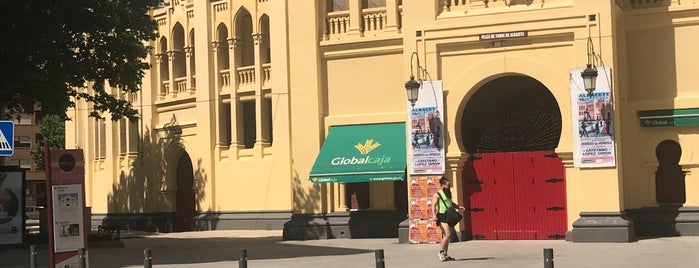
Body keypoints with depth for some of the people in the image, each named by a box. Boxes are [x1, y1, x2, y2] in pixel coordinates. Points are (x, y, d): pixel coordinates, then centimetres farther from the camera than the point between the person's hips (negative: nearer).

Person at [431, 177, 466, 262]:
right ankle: (441, 252, -9)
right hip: (442, 216, -8)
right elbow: (434, 205, -17)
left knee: (447, 236, 8)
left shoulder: (448, 193, 18)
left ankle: (445, 254, 15)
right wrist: (434, 215, -31)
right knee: (447, 234, -19)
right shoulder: (437, 194, -7)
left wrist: (458, 207, 23)